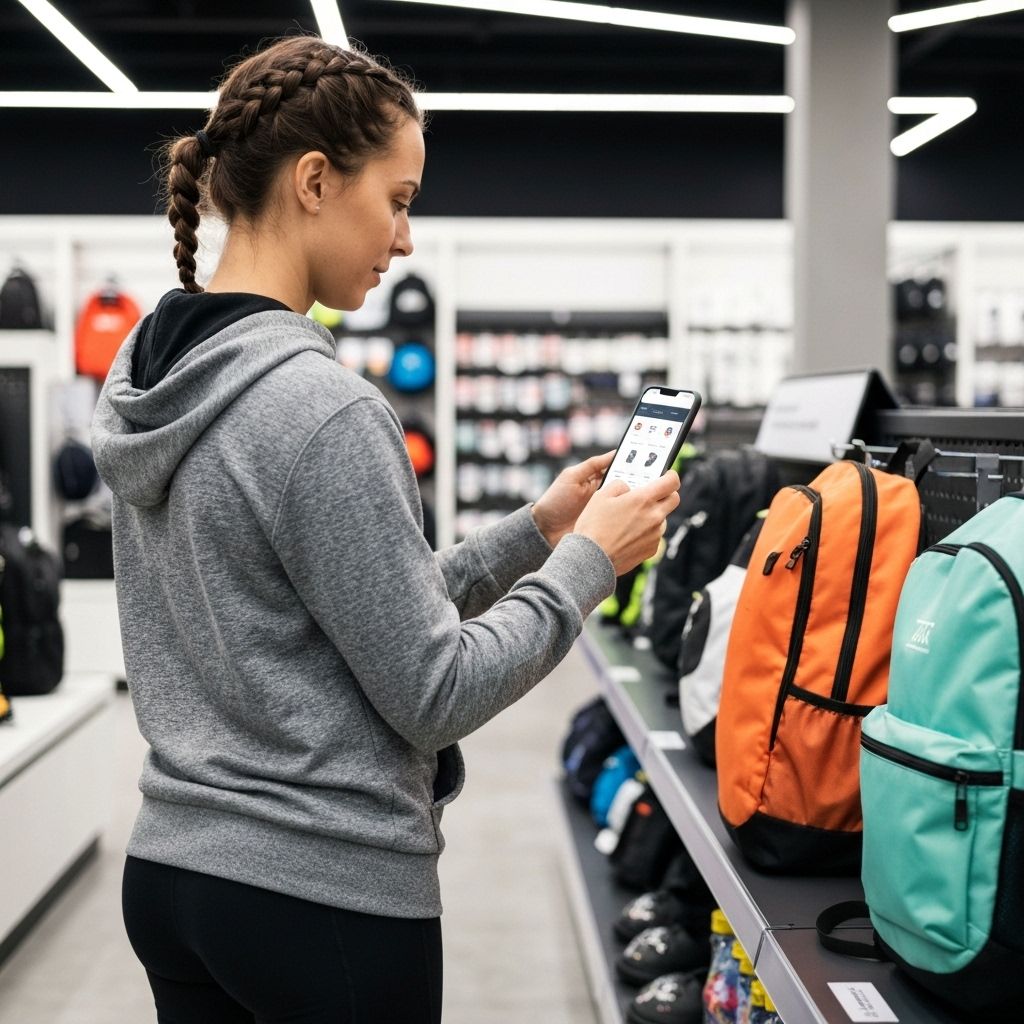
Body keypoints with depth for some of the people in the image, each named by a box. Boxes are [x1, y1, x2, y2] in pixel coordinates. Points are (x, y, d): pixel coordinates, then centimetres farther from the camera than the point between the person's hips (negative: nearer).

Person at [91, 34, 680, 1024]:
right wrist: (587, 560, -6)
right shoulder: (321, 411, -22)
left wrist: (533, 531, 8)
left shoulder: (148, 376, 4)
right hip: (326, 899, -8)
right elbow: (434, 695, -17)